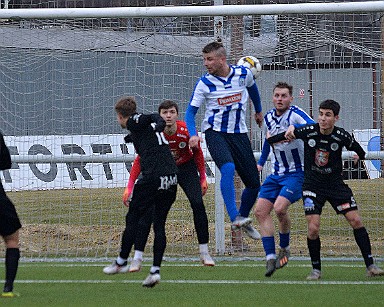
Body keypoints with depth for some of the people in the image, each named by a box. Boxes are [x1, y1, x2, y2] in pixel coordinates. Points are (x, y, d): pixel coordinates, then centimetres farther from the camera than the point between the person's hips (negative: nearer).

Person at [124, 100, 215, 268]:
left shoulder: (186, 131, -23)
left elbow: (197, 153, -4)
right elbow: (140, 160, -17)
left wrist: (202, 178, 0)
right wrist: (130, 187, -22)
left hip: (186, 168, 1)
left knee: (198, 204, -14)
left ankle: (204, 252, 0)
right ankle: (137, 257, -9)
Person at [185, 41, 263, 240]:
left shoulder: (243, 74, -4)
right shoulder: (204, 83, -10)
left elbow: (252, 88, 20)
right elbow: (191, 111, -6)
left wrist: (258, 111, 35)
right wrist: (193, 135, -23)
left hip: (239, 133, 4)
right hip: (215, 132, -4)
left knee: (254, 184, 5)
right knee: (228, 168, -33)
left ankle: (243, 219, 30)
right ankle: (234, 218, -36)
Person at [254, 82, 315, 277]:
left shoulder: (295, 114, -13)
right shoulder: (268, 118, 8)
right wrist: (260, 162, 27)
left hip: (296, 172, -7)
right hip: (277, 173, 7)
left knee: (280, 208, -24)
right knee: (260, 211, -7)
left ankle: (284, 248, 1)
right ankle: (270, 257, -6)